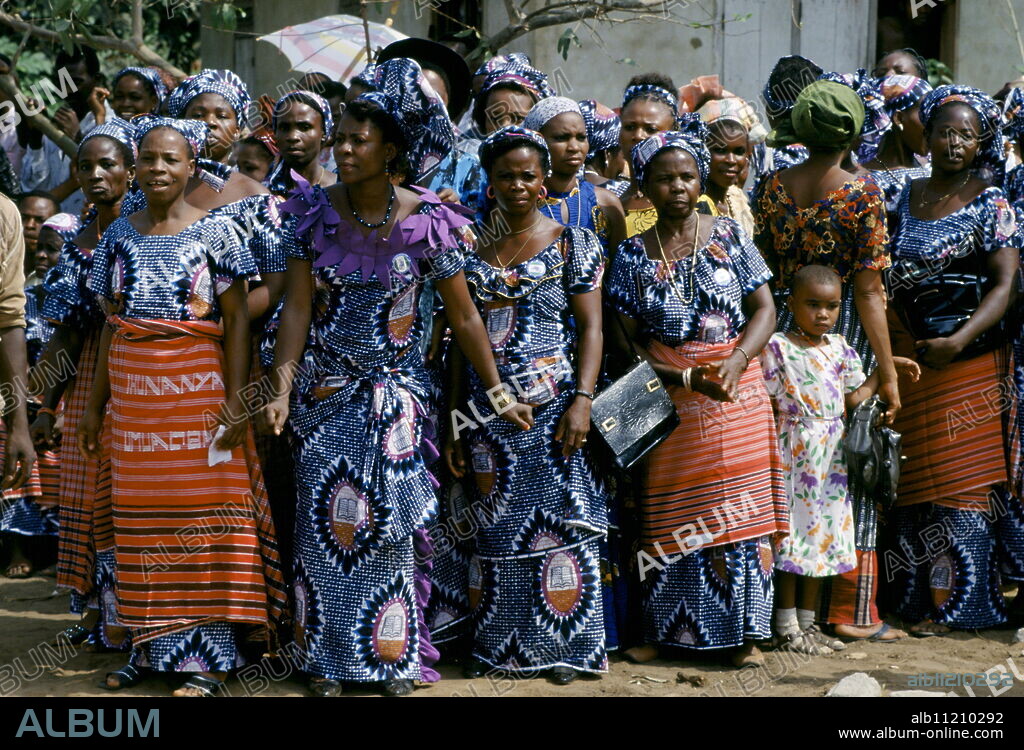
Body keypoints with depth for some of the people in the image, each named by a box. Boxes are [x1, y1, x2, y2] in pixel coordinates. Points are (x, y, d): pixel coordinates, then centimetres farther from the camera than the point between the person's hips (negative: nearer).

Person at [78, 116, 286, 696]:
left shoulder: (216, 232, -1)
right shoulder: (120, 236, 11)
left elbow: (237, 319, -5)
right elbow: (112, 324, 14)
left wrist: (235, 401, -13)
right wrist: (97, 403, 11)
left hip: (199, 387, -4)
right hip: (133, 393, 4)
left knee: (205, 513, -4)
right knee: (142, 519, 6)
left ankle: (208, 659, 1)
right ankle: (153, 645, 16)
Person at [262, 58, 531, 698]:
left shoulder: (425, 221, -9)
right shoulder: (316, 212, -3)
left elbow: (464, 315, -3)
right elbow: (297, 308, -3)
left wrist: (498, 391, -2)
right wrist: (281, 392, -10)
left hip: (397, 395, -2)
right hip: (326, 393, 2)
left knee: (388, 523, 1)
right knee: (325, 520, 3)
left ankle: (394, 655, 14)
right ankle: (328, 656, 14)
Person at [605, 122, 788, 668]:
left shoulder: (729, 237, 3)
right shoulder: (633, 254, 3)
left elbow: (764, 310, 2)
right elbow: (629, 340, 0)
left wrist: (735, 362, -16)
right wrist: (687, 378, -14)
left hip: (737, 393, 0)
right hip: (666, 396, 0)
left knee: (739, 510, -1)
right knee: (669, 515, 3)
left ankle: (744, 632, 7)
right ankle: (664, 629, 15)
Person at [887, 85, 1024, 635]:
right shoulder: (905, 196, 11)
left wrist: (959, 340, -24)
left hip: (966, 361, -5)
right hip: (907, 356, 5)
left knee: (958, 472, -2)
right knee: (913, 476, 7)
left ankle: (952, 602, 4)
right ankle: (916, 594, 15)